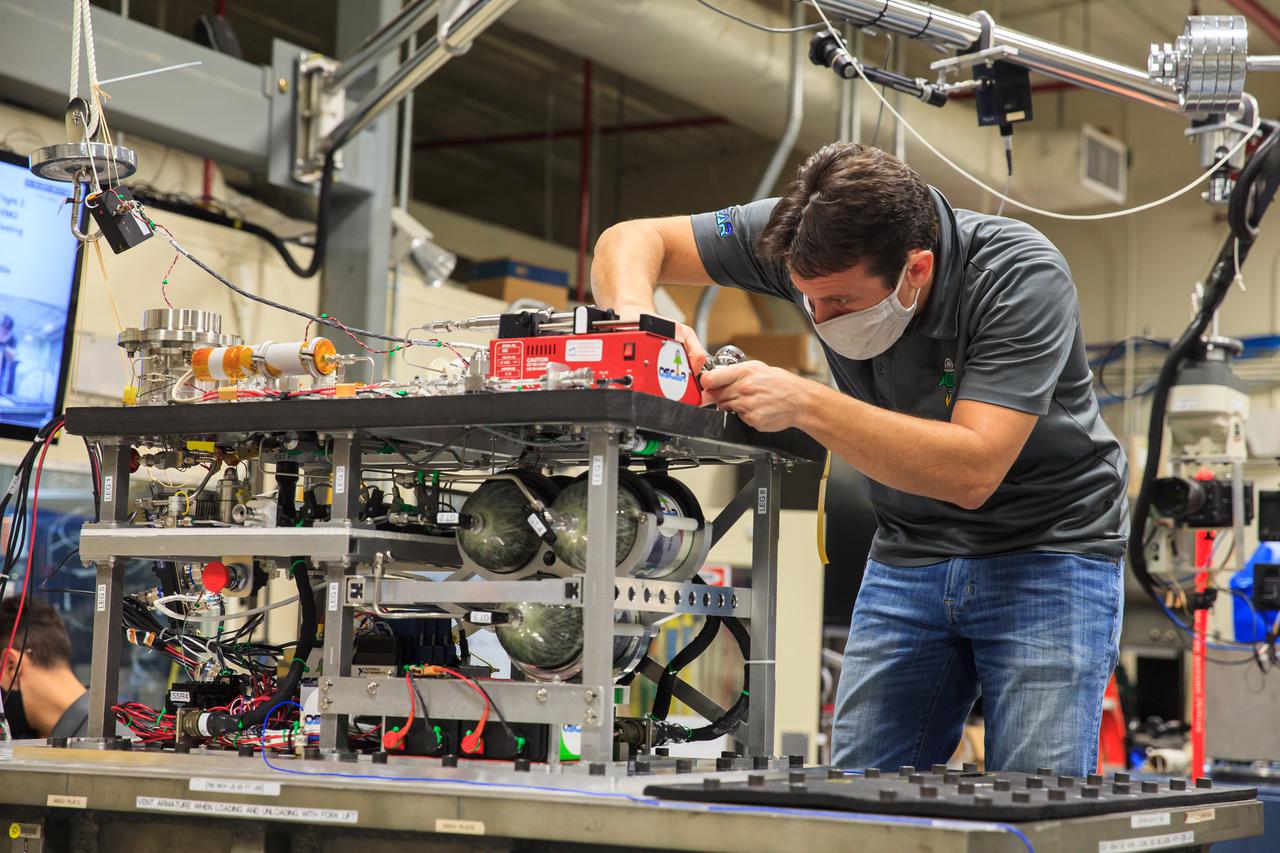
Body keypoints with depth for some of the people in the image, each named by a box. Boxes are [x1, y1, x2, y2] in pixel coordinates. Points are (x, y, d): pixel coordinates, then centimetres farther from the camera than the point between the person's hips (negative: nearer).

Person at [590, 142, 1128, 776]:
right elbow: (632, 240, -6)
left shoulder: (1023, 275, -26)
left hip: (1047, 550, -4)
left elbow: (973, 471, -34)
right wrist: (635, 313, -29)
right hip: (909, 553, 4)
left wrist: (803, 403, -39)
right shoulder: (817, 239, -14)